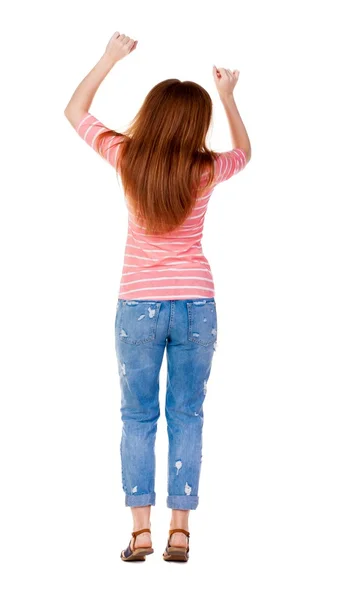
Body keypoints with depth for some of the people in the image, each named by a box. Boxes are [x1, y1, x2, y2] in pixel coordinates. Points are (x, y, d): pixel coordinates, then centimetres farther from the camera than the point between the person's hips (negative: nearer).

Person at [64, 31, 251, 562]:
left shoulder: (126, 158, -8)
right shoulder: (205, 170, -7)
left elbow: (75, 111, 9)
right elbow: (244, 151, 17)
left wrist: (111, 57, 12)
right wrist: (227, 96, 21)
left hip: (139, 304, 0)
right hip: (196, 304, 0)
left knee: (138, 417, 7)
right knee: (186, 416, 6)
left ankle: (141, 530, 4)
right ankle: (179, 529, 7)